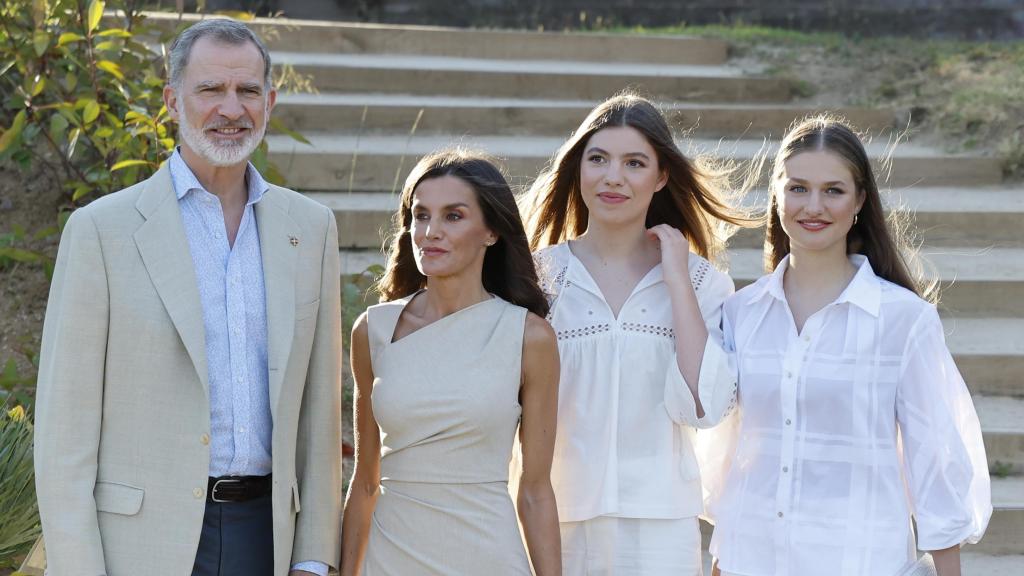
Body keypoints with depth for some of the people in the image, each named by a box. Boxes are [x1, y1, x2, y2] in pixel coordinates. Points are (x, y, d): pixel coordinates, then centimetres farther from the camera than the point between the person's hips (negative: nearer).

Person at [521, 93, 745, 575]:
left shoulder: (702, 282, 1)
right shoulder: (536, 276, 1)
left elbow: (702, 407, -12)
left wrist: (676, 281, -10)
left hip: (660, 524, 0)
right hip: (559, 519, 0)